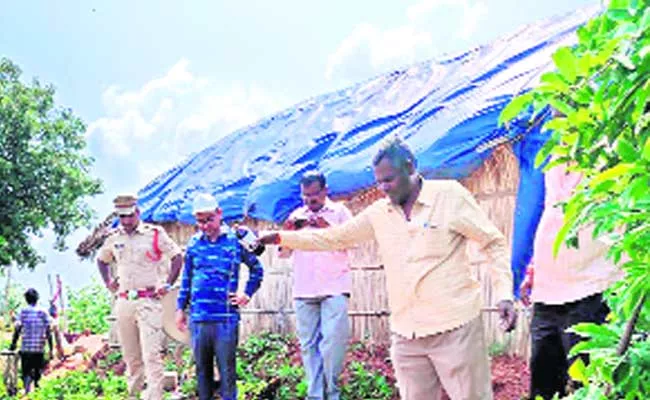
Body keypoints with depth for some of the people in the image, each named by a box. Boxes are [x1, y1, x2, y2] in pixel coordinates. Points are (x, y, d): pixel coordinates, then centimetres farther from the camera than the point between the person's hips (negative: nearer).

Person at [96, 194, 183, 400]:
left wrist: (168, 283, -4)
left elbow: (177, 257, 3)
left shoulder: (155, 234, -3)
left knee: (151, 355, -11)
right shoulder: (113, 238, 11)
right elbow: (101, 259, 29)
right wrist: (107, 281, 16)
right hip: (123, 302, 5)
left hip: (149, 301, -5)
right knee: (130, 356, 10)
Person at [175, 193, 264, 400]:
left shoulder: (235, 239, 0)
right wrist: (180, 308, 13)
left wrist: (247, 293, 3)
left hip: (226, 318, -3)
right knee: (202, 369, 12)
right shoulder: (194, 243, 8)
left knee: (227, 369, 0)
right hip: (198, 318, 3)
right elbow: (186, 278, 16)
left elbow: (256, 268, 11)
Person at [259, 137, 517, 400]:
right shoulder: (378, 213, 9)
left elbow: (494, 243, -1)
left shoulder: (450, 195, -5)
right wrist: (281, 238, 14)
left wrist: (504, 295, -12)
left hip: (454, 328, -5)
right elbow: (334, 237, 19)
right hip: (406, 335, 5)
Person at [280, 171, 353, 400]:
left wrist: (328, 228, -19)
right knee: (308, 344, 1)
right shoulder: (296, 216, 18)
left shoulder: (339, 211, 8)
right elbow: (284, 253, 15)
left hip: (334, 288, -3)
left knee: (333, 340, -12)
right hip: (303, 291, 4)